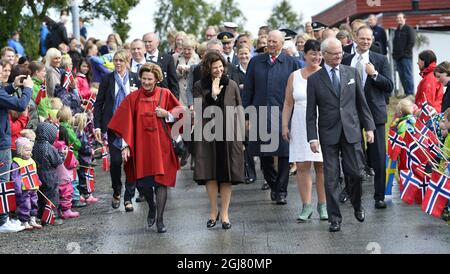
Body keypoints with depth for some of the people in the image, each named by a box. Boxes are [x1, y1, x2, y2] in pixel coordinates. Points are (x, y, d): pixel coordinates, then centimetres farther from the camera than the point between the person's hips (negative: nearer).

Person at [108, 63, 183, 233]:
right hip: (141, 146, 1)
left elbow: (179, 112, 9)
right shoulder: (133, 98, 2)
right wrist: (126, 146, -8)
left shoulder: (165, 94, 2)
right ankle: (151, 208, 33)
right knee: (143, 183, 3)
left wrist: (166, 114, -11)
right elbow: (127, 124, 0)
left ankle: (160, 219, -1)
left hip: (161, 145, -1)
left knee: (161, 181, -6)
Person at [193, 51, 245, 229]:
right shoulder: (200, 86, 4)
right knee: (210, 174, 0)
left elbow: (239, 112, 9)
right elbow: (198, 109, -6)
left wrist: (241, 137, 4)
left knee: (227, 174, 0)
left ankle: (224, 213, 7)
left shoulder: (232, 85, 7)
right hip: (207, 136, 0)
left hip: (229, 136, 0)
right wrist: (212, 95, -17)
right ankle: (213, 210, 14)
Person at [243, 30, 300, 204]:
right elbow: (248, 90, 10)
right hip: (260, 115, 2)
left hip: (283, 116, -2)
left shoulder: (291, 63, 3)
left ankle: (281, 191, 7)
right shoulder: (256, 62, 9)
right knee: (264, 156, 7)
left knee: (284, 155, -2)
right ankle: (273, 185, 27)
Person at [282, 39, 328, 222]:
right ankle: (306, 206, 3)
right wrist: (285, 125, 4)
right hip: (300, 128, 2)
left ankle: (323, 205, 9)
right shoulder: (294, 76, 9)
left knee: (322, 166, 0)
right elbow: (288, 104, 11)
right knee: (302, 166, -2)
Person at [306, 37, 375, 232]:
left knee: (356, 173, -1)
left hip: (351, 131, 1)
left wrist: (369, 127, 5)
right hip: (328, 135, -1)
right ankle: (334, 218, 9)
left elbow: (361, 102, 9)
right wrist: (312, 138, -6)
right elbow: (311, 112, 0)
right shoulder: (315, 79, 0)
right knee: (331, 178, 1)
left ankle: (357, 205, 27)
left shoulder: (352, 73, 6)